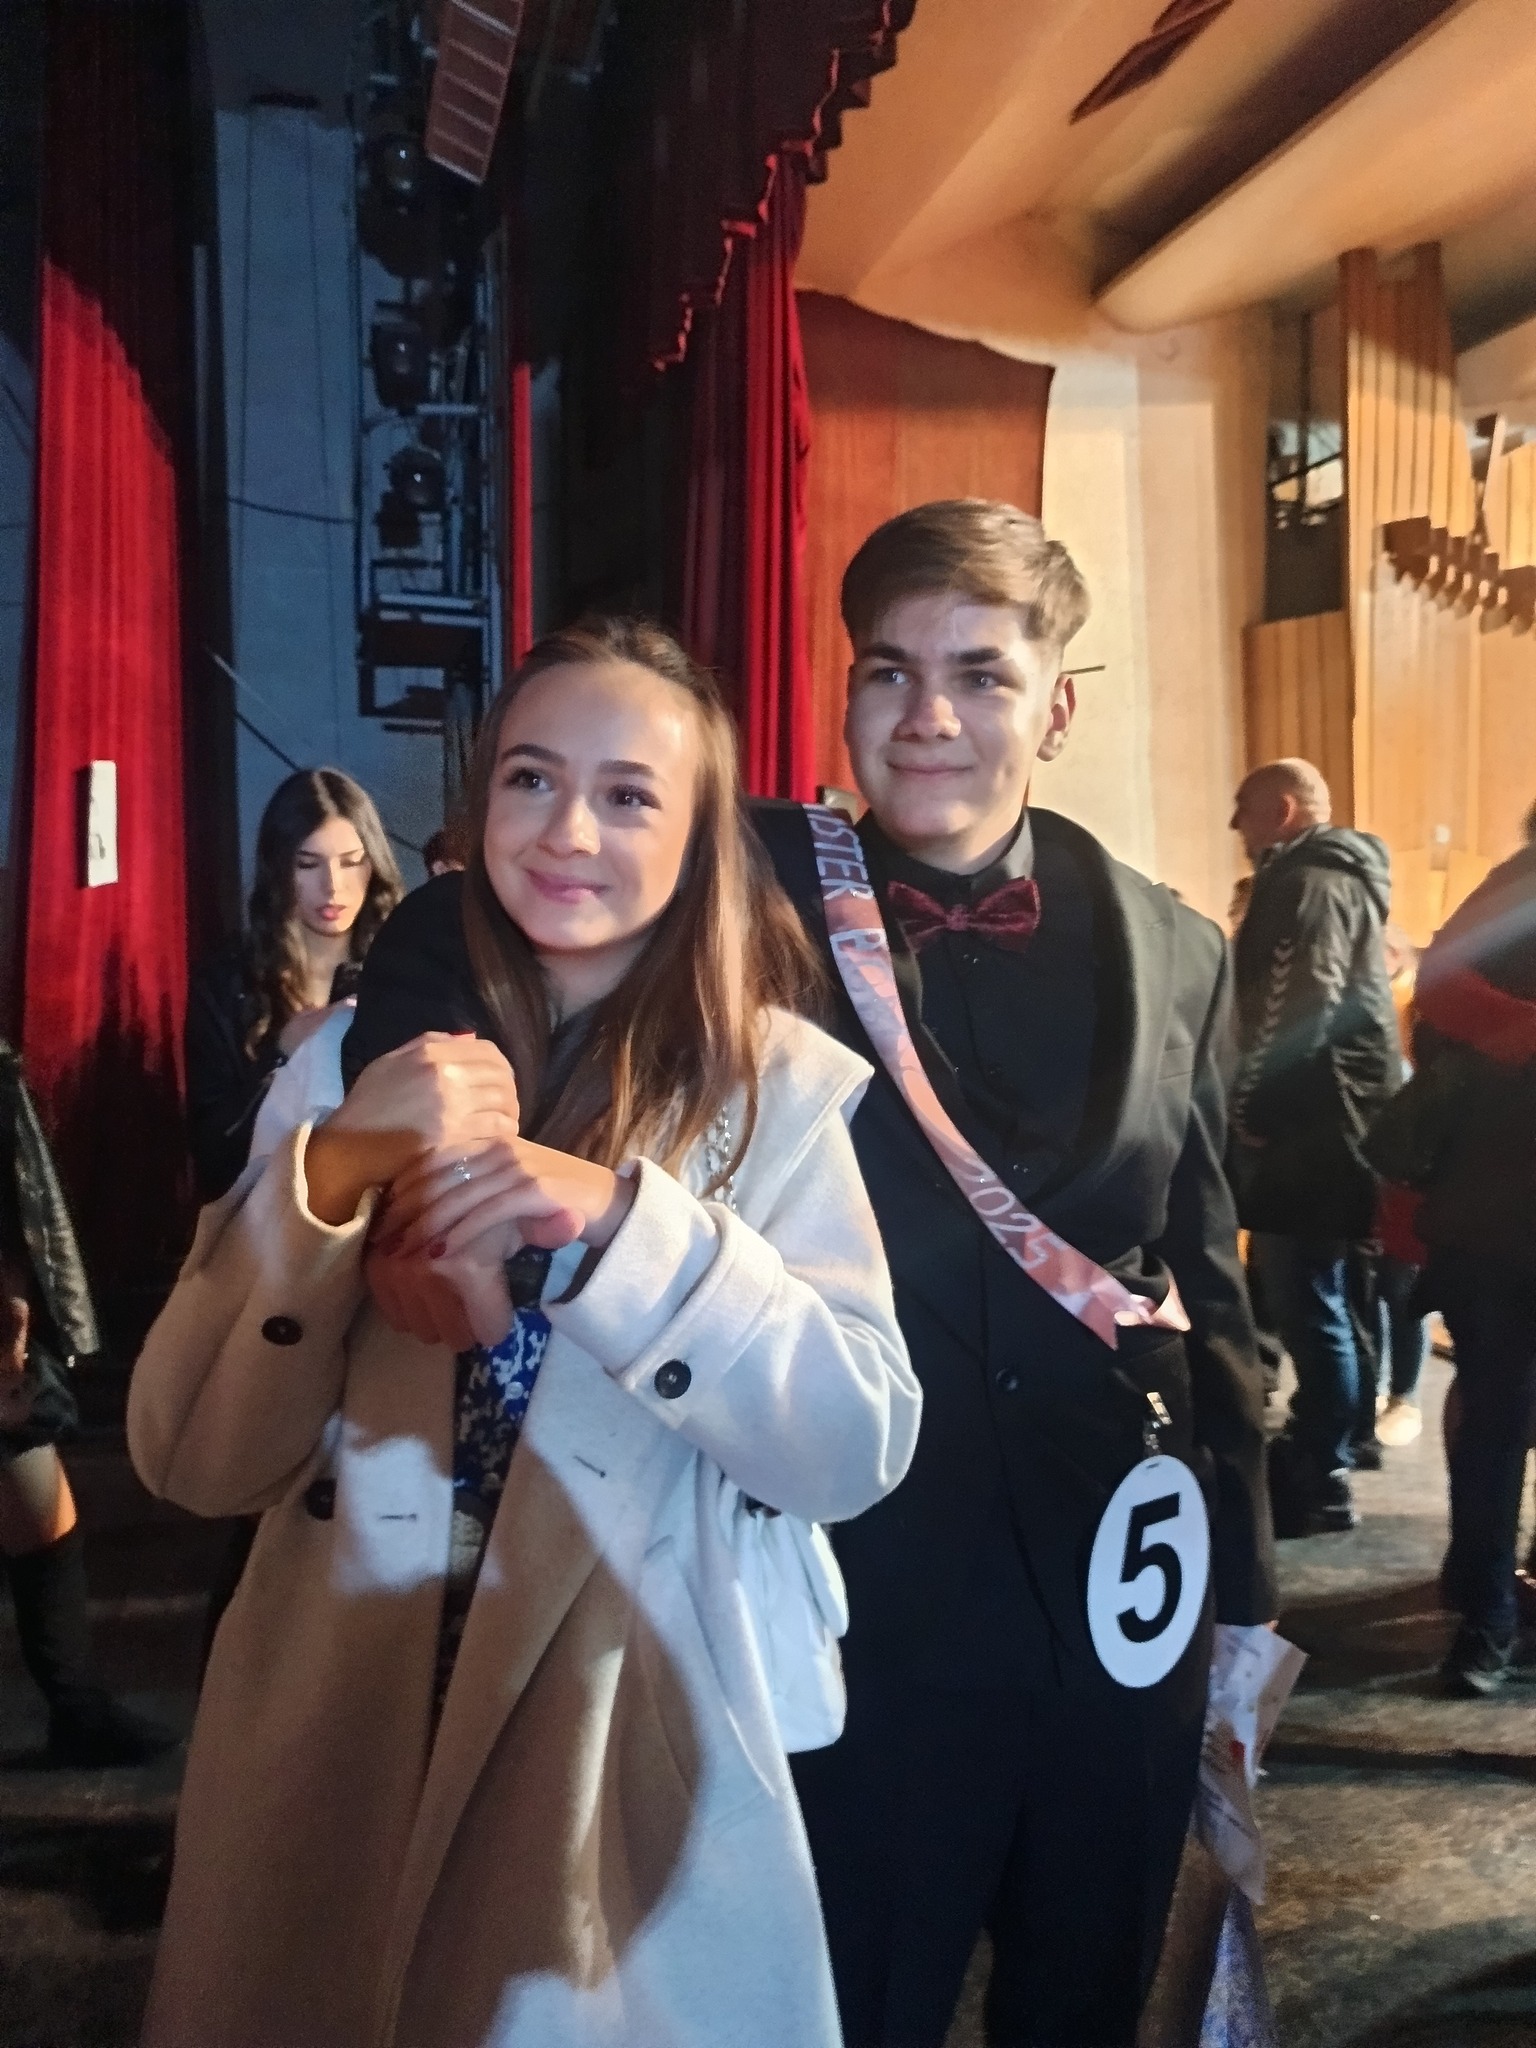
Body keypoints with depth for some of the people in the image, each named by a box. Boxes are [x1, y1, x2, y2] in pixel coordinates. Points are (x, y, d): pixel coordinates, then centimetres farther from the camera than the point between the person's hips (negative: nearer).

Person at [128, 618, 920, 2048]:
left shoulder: (780, 1085, -4)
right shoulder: (361, 1055, 1)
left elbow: (854, 1450, -13)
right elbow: (192, 1460, -5)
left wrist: (629, 1223, -25)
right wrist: (328, 1176, -21)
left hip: (626, 1766, -2)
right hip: (330, 1751, 2)